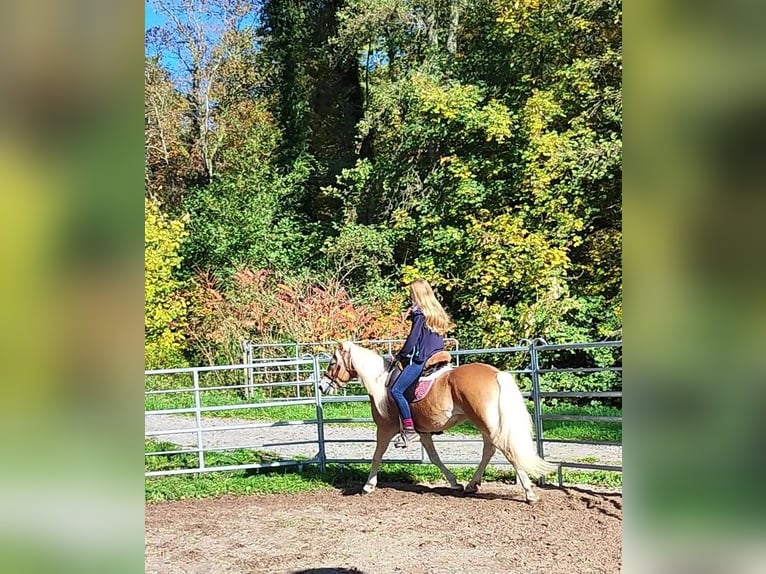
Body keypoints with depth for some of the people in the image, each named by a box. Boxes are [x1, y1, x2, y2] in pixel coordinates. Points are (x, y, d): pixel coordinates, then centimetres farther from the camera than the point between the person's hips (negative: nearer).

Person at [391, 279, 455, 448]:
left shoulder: (420, 314, -10)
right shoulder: (437, 312, 15)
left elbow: (412, 340, -13)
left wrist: (399, 356, 0)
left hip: (421, 360, -10)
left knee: (396, 390, -10)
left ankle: (409, 430, -15)